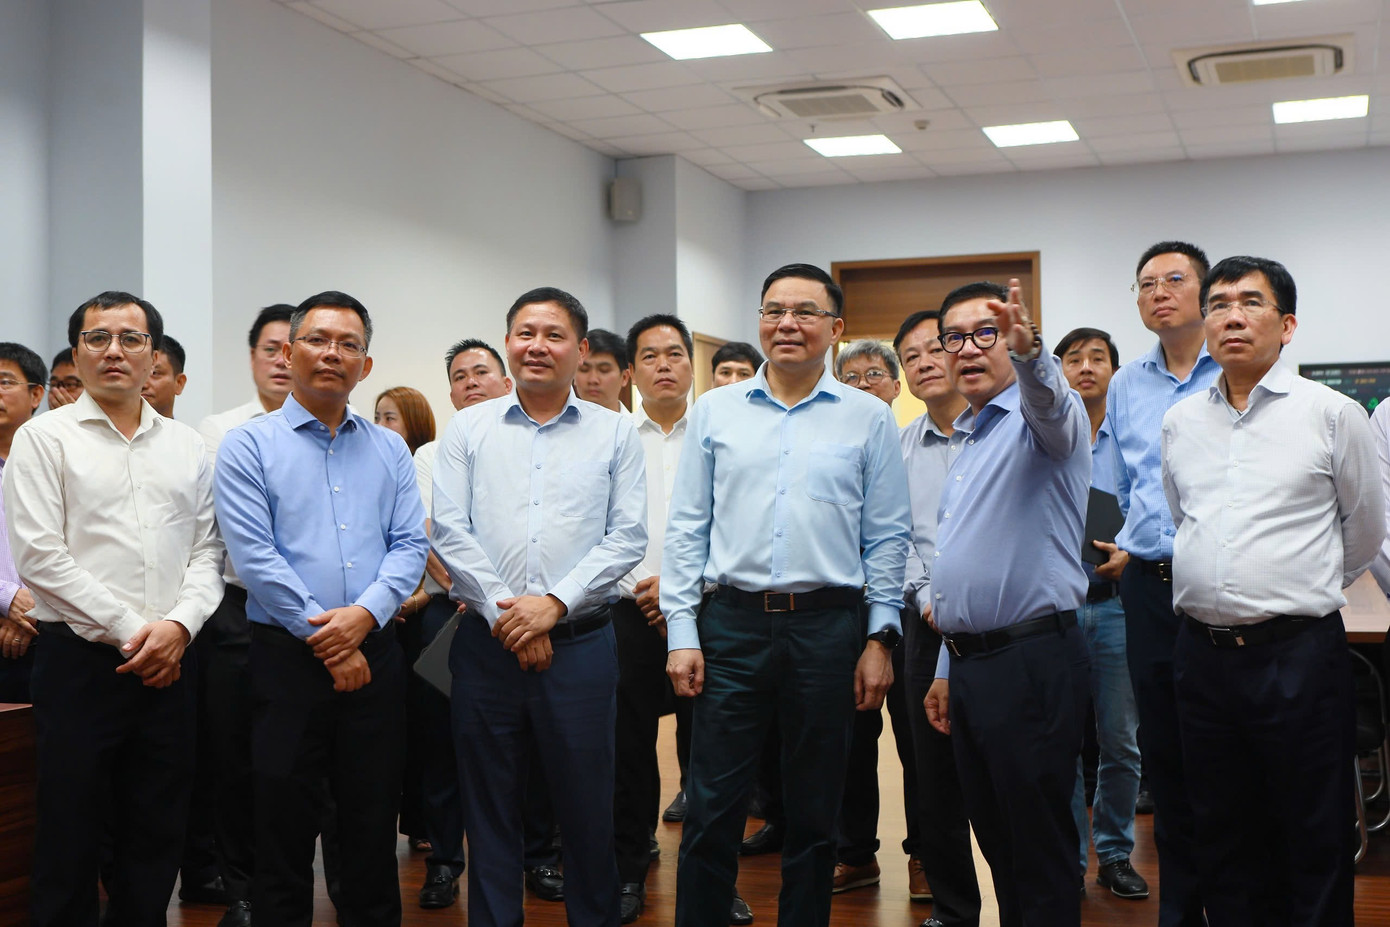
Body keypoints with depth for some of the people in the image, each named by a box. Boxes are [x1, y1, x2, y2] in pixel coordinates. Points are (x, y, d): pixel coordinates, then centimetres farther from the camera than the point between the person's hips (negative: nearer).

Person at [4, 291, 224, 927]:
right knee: (71, 834, 2)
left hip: (168, 663, 4)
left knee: (156, 834, 9)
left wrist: (179, 624, -8)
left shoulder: (185, 446, 13)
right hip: (80, 660, -3)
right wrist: (130, 631, -11)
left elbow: (207, 551, 10)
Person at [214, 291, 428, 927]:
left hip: (373, 655, 3)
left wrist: (364, 614, -14)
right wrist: (325, 641, -12)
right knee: (284, 827, 4)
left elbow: (409, 545, 4)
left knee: (373, 826, 11)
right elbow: (254, 555, -9)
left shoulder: (389, 450, 12)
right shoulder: (249, 445, 0)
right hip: (287, 657, -3)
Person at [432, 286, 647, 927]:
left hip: (580, 641, -1)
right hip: (487, 642, 1)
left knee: (586, 803, 6)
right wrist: (505, 612, -10)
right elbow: (449, 532, 0)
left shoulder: (615, 433, 5)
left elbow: (627, 537, -2)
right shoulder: (468, 429, 7)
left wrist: (555, 602, -12)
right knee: (489, 805, 9)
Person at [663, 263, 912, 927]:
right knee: (711, 812, 2)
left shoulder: (868, 418, 4)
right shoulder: (715, 411, 7)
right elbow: (685, 529, 7)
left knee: (814, 815, 11)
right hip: (733, 624, 0)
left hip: (828, 627, 0)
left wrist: (881, 637, -2)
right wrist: (681, 632, 0)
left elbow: (887, 537, 5)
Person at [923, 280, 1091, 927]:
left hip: (1031, 662, -9)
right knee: (996, 841, 17)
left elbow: (1052, 408, -35)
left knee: (1041, 850, -1)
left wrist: (1029, 349, -56)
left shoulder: (1038, 417, -7)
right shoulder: (965, 441, 19)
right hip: (969, 662, 9)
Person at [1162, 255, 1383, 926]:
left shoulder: (1332, 414, -3)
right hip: (1202, 655, 4)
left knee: (1315, 850, 4)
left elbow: (1364, 534, 9)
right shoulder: (1180, 422, 9)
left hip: (1298, 655, -4)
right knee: (1223, 845, 15)